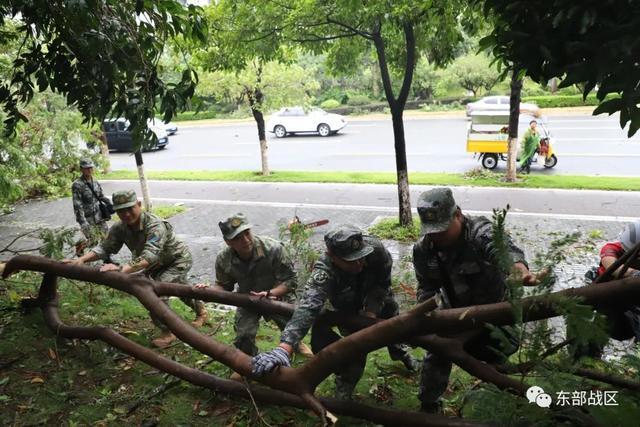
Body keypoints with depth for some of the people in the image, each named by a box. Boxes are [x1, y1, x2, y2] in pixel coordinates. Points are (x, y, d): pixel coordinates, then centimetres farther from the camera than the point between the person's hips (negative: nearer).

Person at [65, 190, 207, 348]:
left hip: (178, 260, -8)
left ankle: (168, 332, -2)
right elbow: (105, 247, -17)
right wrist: (82, 259, -34)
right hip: (159, 264, 8)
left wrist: (122, 269, -63)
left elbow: (150, 256, -51)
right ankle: (201, 310, 55)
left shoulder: (155, 225, -39)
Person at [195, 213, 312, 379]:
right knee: (243, 335, -8)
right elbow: (223, 286, -3)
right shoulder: (223, 260, -22)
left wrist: (269, 294, -41)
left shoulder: (274, 248, -34)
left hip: (278, 295, -1)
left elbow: (290, 281, -25)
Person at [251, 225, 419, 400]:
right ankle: (346, 382, 22)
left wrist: (371, 312, -34)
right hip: (347, 307, -3)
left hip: (378, 296, 3)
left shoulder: (375, 248, -40)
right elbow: (307, 307, -62)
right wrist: (283, 349, -75)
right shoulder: (324, 272, -47)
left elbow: (383, 284, -22)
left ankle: (400, 352, 57)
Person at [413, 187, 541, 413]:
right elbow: (427, 285, -7)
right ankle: (429, 406, 28)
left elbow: (504, 249, -56)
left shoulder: (481, 232, -33)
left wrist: (520, 271, -78)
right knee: (437, 356, 6)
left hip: (491, 308, -3)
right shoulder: (423, 249, -18)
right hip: (454, 310, 3)